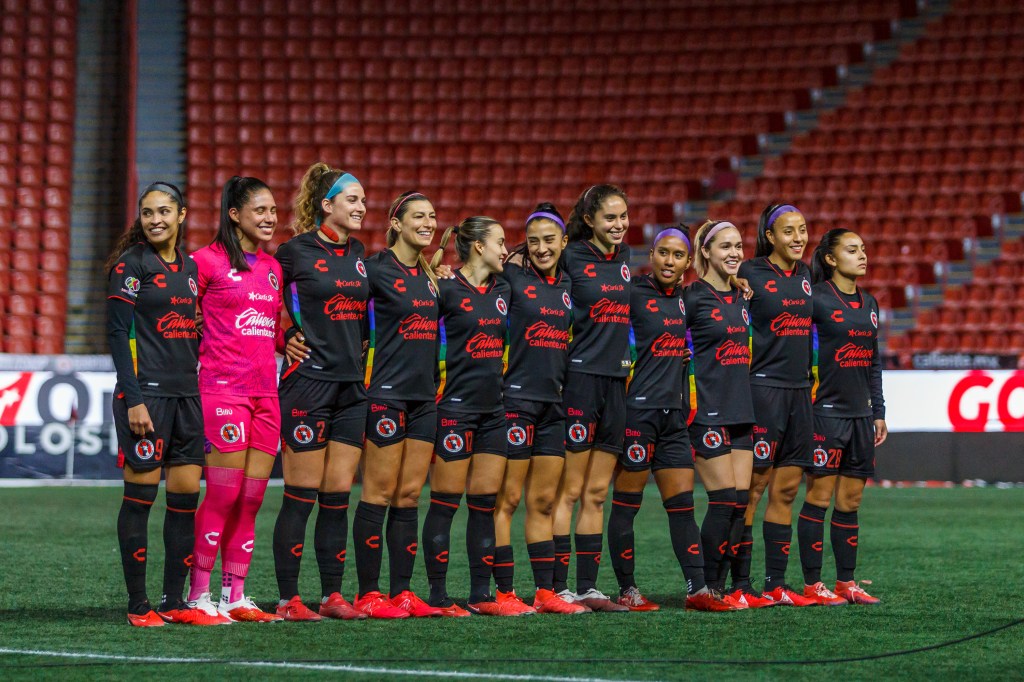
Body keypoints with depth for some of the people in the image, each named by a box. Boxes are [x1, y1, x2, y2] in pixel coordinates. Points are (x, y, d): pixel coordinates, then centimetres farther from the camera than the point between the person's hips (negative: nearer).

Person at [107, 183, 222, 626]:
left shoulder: (189, 267, 15)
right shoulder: (131, 264, -5)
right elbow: (118, 333, -10)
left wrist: (199, 390, 15)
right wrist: (134, 399, -16)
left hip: (187, 394, 7)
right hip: (146, 393, -7)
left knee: (186, 497, 4)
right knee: (141, 495, -4)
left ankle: (175, 601, 10)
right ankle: (138, 605, 0)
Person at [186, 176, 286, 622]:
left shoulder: (272, 268, 17)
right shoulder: (208, 260, -4)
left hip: (265, 392, 7)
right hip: (223, 389, -7)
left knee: (252, 498, 5)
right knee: (223, 496, -9)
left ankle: (235, 596, 9)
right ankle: (197, 594, -2)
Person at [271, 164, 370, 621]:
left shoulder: (357, 253, 13)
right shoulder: (297, 251, -6)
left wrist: (356, 349, 15)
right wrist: (288, 339, -4)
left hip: (351, 384, 6)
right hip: (309, 380, -6)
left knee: (338, 498, 7)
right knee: (301, 497, -5)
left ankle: (333, 596, 11)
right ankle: (288, 599, -1)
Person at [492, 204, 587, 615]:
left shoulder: (569, 285, 12)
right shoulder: (513, 278, -3)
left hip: (554, 402, 6)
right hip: (517, 397, -6)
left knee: (544, 503, 9)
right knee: (508, 500, -4)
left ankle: (546, 592, 11)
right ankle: (504, 592, -2)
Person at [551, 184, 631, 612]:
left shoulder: (625, 258, 13)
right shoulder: (572, 258, -6)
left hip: (615, 381, 6)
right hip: (579, 378, -6)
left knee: (597, 494, 8)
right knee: (570, 491, -6)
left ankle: (587, 587, 10)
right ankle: (558, 588, -4)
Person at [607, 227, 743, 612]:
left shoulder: (683, 299, 14)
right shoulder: (633, 295, -6)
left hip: (673, 412, 7)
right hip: (638, 408, -7)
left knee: (683, 504, 4)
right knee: (626, 502, 0)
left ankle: (698, 589, 2)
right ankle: (627, 590, 5)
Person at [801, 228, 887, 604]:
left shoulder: (869, 303, 14)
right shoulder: (817, 299, -8)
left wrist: (878, 412, 17)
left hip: (860, 414, 7)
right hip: (826, 411, -7)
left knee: (851, 500, 8)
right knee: (819, 497, -4)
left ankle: (846, 581, 13)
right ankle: (813, 583, 0)